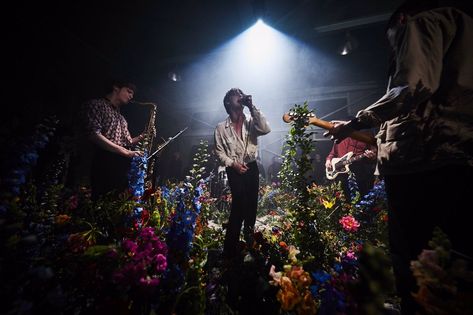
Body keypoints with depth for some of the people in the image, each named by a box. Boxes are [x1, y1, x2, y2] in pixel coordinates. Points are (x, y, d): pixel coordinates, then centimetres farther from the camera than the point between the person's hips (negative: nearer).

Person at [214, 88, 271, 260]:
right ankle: (230, 249, 4)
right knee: (239, 205, -11)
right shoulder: (221, 127, 2)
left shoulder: (250, 121, 7)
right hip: (234, 170, -3)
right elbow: (219, 151, 1)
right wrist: (232, 164, -13)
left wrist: (252, 107, -12)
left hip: (252, 168, 3)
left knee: (252, 205, 11)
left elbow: (265, 129, -14)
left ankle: (249, 242, 34)